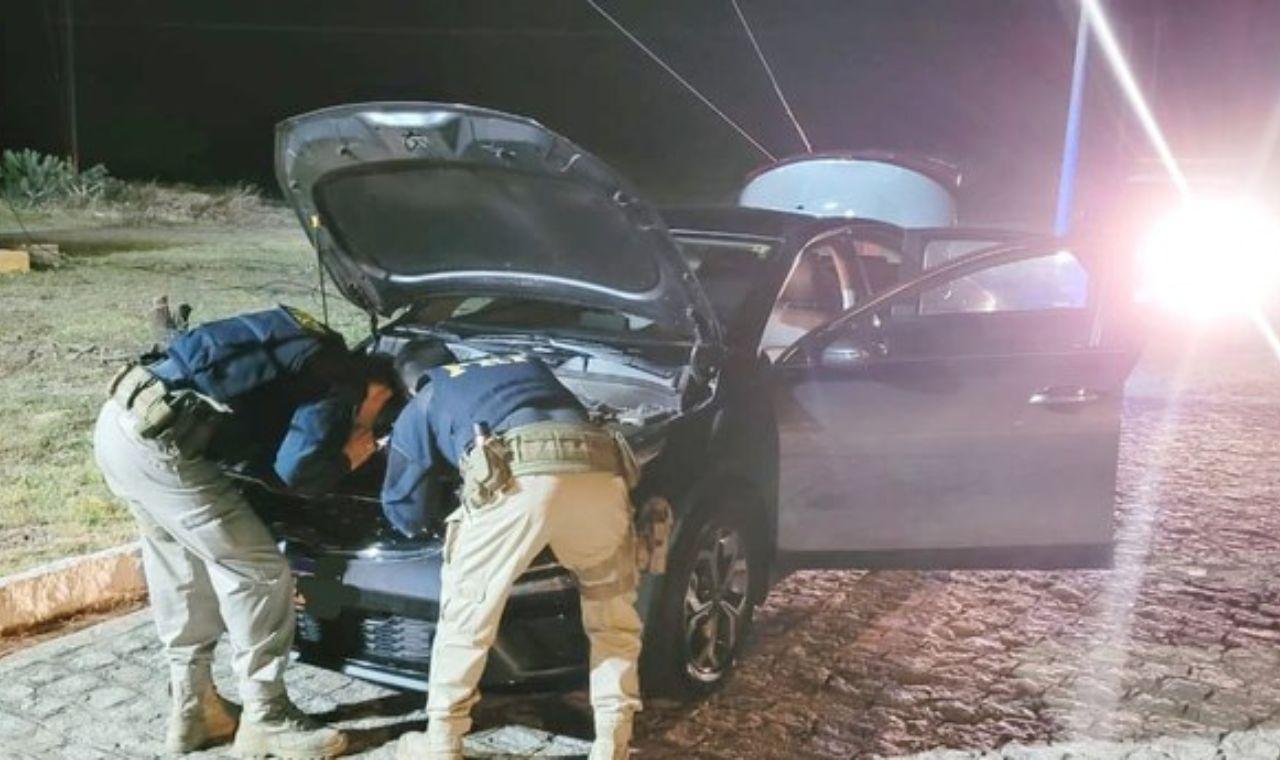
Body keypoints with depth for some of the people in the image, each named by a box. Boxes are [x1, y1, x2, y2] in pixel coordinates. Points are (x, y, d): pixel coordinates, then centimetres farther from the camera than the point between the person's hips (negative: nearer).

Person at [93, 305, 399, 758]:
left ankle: (193, 710, 32)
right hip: (156, 442, -10)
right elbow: (296, 471, -10)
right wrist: (348, 459, 7)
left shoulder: (309, 355, 24)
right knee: (259, 574, 1)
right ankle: (266, 719, 14)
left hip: (122, 421, 10)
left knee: (182, 574, 21)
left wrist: (333, 452, 23)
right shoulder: (342, 382, -2)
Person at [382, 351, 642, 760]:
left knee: (466, 616, 18)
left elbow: (406, 513, 34)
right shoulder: (531, 366, 44)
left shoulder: (423, 405, 33)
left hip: (518, 477, -3)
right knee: (613, 618, 23)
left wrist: (447, 475, 54)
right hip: (599, 473, 4)